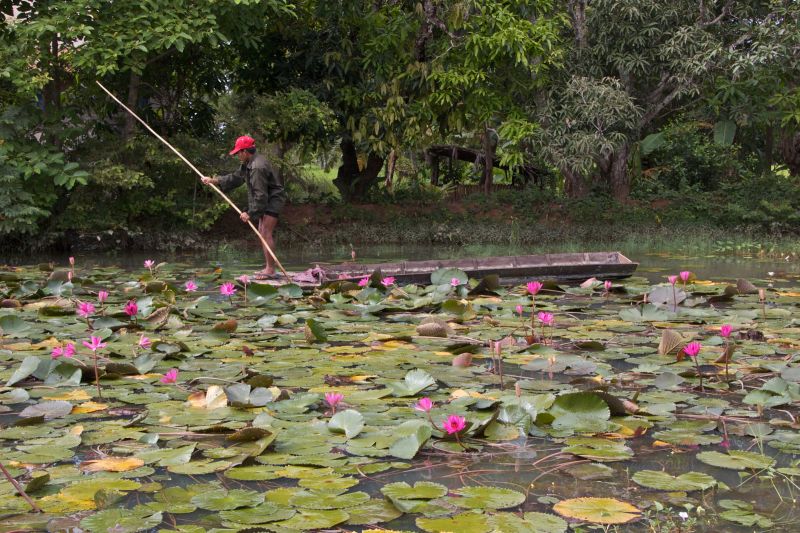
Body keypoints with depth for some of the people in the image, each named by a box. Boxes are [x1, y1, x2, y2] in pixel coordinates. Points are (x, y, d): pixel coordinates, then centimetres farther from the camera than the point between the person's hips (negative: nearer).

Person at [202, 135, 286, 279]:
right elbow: (236, 177, 20)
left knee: (266, 233, -16)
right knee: (262, 233, 13)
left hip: (273, 200, -11)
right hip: (266, 201, 11)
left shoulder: (257, 167, -25)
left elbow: (260, 195, -27)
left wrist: (250, 213, -21)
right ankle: (268, 268, 17)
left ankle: (270, 270, -16)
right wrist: (213, 180, 18)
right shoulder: (249, 164, 8)